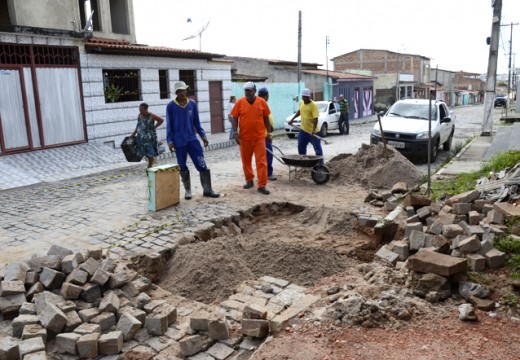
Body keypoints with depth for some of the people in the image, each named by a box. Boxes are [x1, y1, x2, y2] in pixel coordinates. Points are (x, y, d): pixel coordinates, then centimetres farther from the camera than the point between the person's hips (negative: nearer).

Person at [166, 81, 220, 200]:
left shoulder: (192, 104, 3)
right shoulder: (171, 106, -3)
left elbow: (197, 122, 10)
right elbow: (169, 125, 0)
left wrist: (203, 136, 5)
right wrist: (170, 141, -6)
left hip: (192, 139, 2)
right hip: (179, 141, -2)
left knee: (202, 164, -3)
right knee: (183, 168, 6)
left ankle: (207, 189, 6)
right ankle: (187, 191, 20)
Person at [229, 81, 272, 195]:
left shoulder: (262, 102, -1)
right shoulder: (240, 102, -2)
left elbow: (266, 118, 6)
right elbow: (235, 118, 1)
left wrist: (269, 132, 5)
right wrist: (236, 133, -8)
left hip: (259, 137, -1)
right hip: (244, 137, 1)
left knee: (261, 161, -3)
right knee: (246, 161, 12)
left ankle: (262, 185, 0)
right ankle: (249, 180, 30)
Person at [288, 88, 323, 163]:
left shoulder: (313, 105, -18)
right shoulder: (301, 103, 3)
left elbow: (316, 118, -24)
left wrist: (313, 130, -33)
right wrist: (292, 119, 19)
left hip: (312, 131, -7)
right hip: (303, 130, 7)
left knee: (317, 148, 0)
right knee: (301, 147, 14)